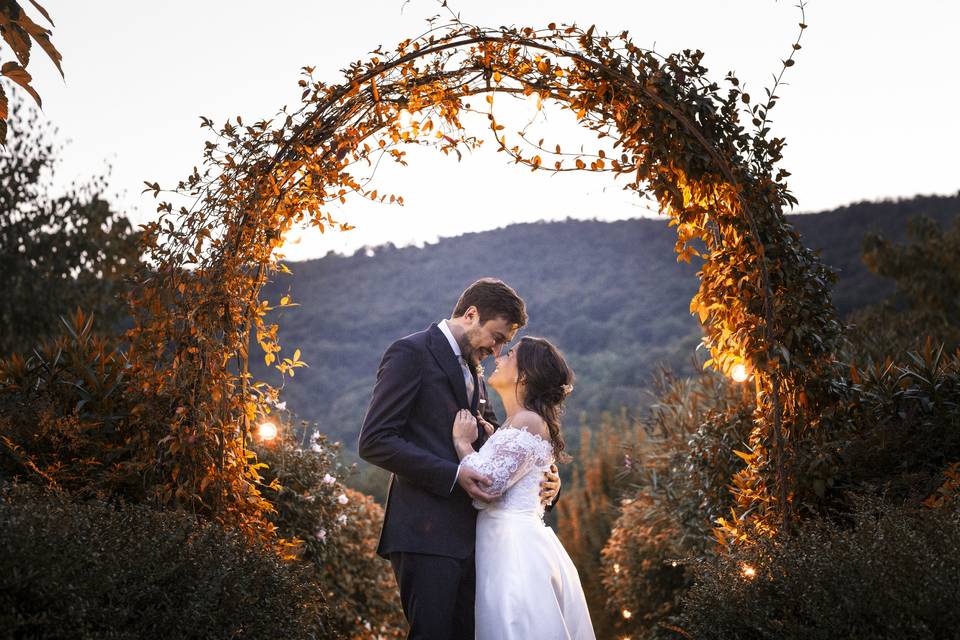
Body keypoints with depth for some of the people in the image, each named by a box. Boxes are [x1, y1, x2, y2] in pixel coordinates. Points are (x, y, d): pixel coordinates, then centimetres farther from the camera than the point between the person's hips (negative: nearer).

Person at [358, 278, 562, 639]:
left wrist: (543, 477, 3)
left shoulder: (471, 369, 20)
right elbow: (374, 441, -15)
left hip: (467, 535, 8)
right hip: (426, 534, -8)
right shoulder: (411, 353, -6)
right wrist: (454, 475, -19)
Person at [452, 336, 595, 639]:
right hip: (509, 545, 10)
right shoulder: (516, 423, 16)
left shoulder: (527, 422, -14)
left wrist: (463, 441, -7)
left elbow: (485, 486, -20)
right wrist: (482, 437, 11)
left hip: (514, 548, -10)